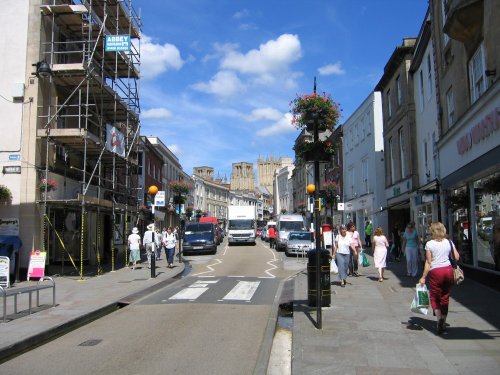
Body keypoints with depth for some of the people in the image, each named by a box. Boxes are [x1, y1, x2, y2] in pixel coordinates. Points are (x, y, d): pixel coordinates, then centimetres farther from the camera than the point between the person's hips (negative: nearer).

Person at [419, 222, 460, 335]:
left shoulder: (429, 244, -8)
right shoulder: (449, 242, 3)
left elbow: (428, 262, -9)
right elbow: (457, 257, 2)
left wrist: (423, 277, -4)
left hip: (436, 271, -4)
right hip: (448, 270, 4)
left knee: (434, 297, 11)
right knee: (445, 298, 12)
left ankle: (439, 318, -10)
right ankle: (443, 324, 13)